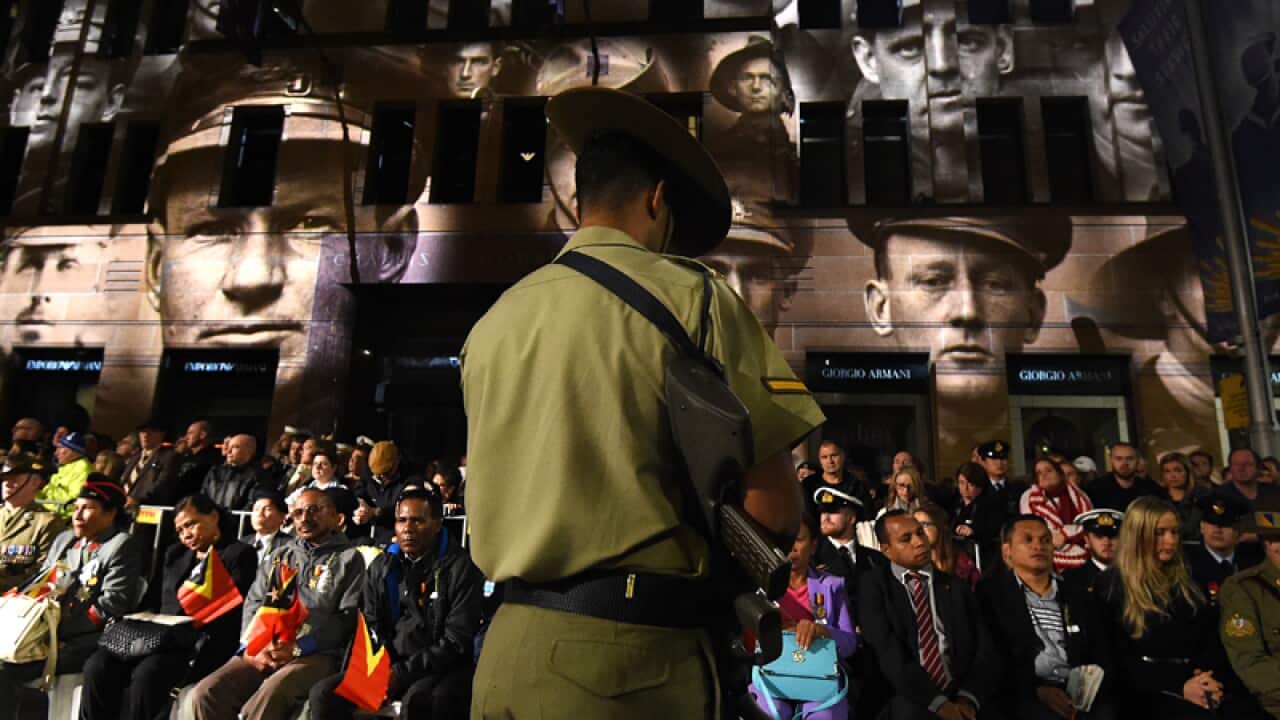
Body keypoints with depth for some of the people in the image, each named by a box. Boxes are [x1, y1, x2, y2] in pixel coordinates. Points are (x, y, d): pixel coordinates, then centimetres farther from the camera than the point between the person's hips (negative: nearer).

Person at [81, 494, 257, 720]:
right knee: (97, 667, -17)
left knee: (146, 674, -31)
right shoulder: (174, 553, 25)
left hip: (202, 644, -6)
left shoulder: (240, 554, 3)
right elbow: (160, 602, 20)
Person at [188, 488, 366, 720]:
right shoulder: (280, 555, 23)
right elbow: (253, 603, 15)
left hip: (316, 654, -5)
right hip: (263, 650, 5)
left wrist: (298, 648, -13)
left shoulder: (349, 558, 6)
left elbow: (347, 617, -3)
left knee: (267, 697, -34)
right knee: (206, 693, -19)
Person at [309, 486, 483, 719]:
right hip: (389, 665, 6)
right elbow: (371, 626, 14)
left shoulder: (460, 568, -10)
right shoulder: (381, 567, 10)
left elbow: (456, 642, -12)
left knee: (415, 701, -36)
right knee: (323, 693, -13)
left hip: (443, 669, -6)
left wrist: (401, 674, -15)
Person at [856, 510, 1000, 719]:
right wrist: (937, 702, -15)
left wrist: (968, 697, -10)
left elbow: (985, 651, 5)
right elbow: (890, 655, -7)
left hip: (962, 699, 3)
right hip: (911, 702, -2)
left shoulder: (956, 587, 13)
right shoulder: (874, 589, 3)